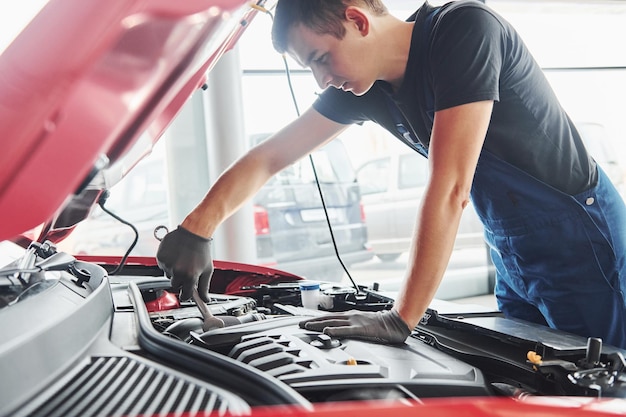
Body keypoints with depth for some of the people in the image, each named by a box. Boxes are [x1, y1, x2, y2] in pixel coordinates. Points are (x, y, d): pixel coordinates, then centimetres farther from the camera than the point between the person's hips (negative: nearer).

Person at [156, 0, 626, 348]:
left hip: (579, 242, -6)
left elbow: (449, 188, -32)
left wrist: (401, 319, -30)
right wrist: (196, 229, -12)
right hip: (513, 255, 7)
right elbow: (269, 157, 0)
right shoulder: (360, 88, -3)